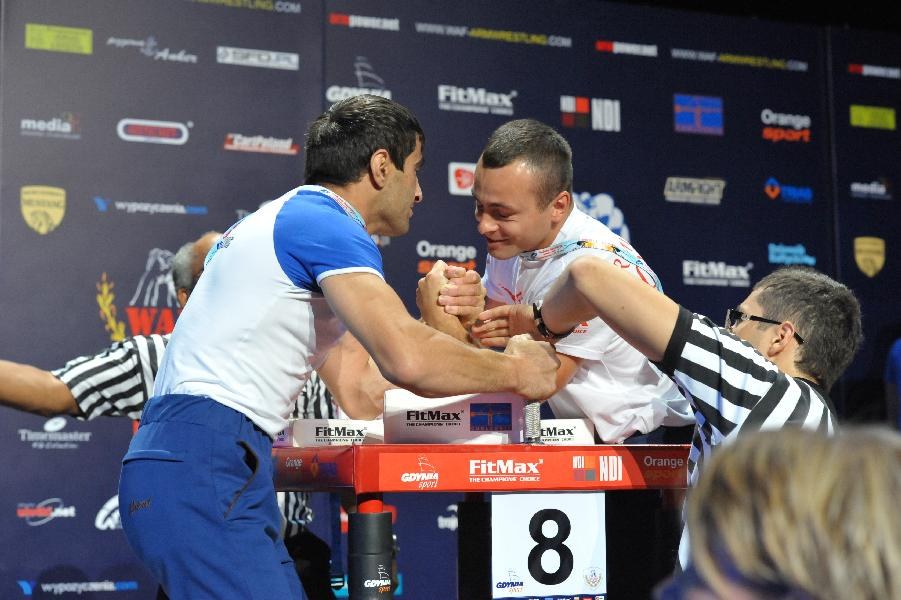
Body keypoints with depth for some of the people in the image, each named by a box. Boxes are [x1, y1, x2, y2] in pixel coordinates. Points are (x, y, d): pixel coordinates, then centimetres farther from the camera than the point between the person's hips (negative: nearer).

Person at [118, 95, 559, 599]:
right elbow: (406, 358, -20)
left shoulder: (286, 222, 24)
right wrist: (514, 372, -3)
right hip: (204, 467, -10)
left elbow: (363, 388, 21)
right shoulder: (325, 221, -7)